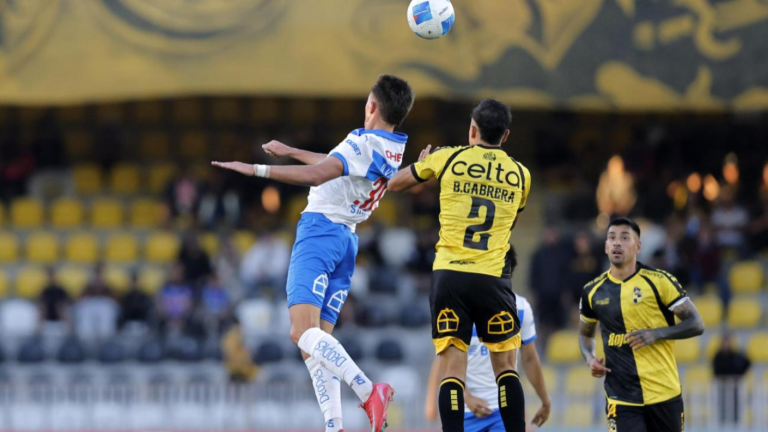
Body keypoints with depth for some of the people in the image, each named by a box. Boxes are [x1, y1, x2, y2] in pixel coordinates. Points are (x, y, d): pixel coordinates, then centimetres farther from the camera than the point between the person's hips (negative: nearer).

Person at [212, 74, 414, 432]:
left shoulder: (363, 143, -12)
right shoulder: (394, 149, 14)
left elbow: (317, 174, -27)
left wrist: (257, 170, -28)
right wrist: (289, 151, 41)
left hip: (320, 231, -9)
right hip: (347, 240, 9)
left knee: (303, 331, -21)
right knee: (315, 343, 6)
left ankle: (368, 391, -33)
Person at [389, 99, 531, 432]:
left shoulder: (447, 159, 3)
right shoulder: (520, 174, 9)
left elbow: (395, 184, 17)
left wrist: (422, 162, 35)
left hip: (449, 275, -1)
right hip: (493, 279, 1)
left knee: (452, 368, -2)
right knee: (506, 366, 10)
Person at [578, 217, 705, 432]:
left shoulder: (659, 281, -5)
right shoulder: (593, 292, 6)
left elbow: (696, 324, -5)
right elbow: (586, 333, 23)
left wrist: (655, 334, -19)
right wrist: (590, 358, 1)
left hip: (664, 393, -1)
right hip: (621, 397, 1)